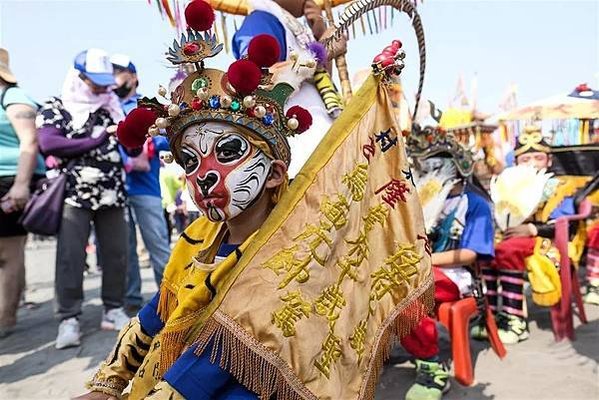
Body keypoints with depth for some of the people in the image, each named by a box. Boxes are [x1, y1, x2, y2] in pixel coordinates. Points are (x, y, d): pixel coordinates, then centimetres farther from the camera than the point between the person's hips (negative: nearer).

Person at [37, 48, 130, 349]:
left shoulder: (110, 107, 15)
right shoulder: (53, 108, 3)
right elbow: (47, 143, -13)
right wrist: (95, 141, -9)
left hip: (111, 193, 4)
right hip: (74, 195, -3)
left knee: (115, 253, 4)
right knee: (70, 256, -6)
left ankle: (113, 309, 17)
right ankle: (68, 319, 3)